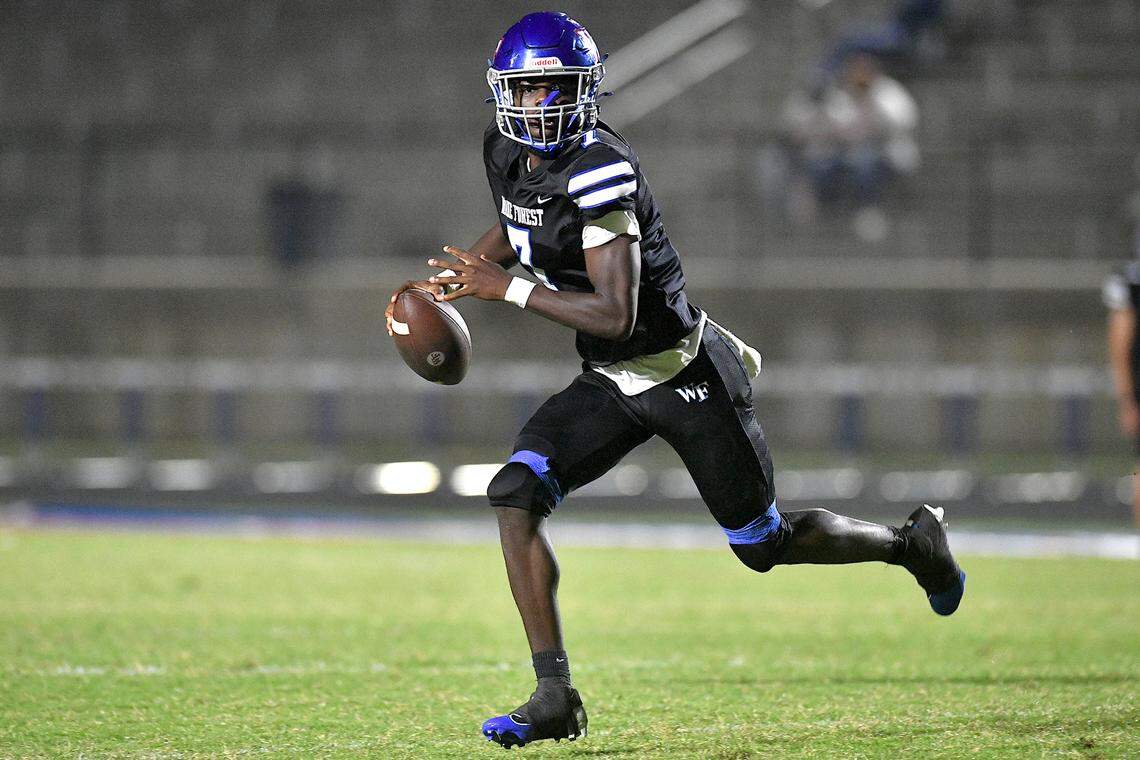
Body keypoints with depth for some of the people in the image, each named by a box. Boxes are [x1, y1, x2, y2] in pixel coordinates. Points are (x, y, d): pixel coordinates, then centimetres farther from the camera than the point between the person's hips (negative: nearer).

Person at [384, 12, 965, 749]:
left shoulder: (600, 170, -27)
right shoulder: (508, 153, -2)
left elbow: (616, 314, -31)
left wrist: (506, 288, -28)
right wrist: (464, 270, 5)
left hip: (683, 372, -7)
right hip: (610, 383, 7)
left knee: (763, 543, 6)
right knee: (515, 493, -14)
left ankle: (911, 543, 34)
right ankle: (555, 697, -12)